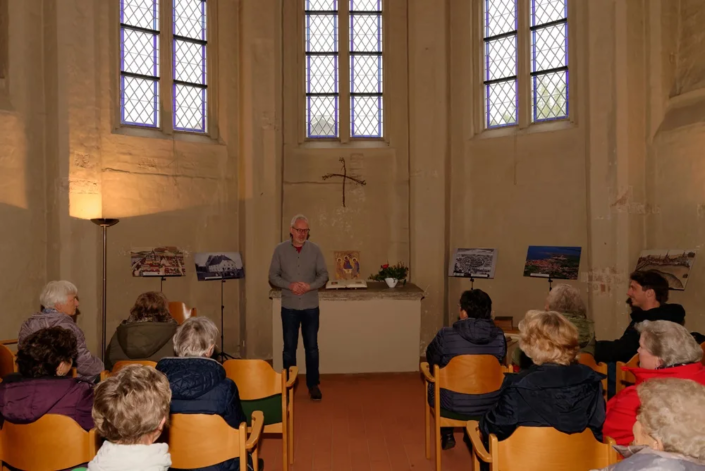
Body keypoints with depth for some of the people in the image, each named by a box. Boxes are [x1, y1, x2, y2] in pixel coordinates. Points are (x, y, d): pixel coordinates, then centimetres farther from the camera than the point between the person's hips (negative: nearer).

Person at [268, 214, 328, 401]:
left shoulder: (315, 249, 0)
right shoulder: (280, 249, -1)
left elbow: (323, 274, 0)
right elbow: (273, 276, -2)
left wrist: (310, 286, -18)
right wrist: (290, 285, -18)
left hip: (311, 307, 0)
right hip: (289, 307, 0)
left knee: (312, 347, 6)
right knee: (289, 348, 9)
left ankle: (313, 385, 19)